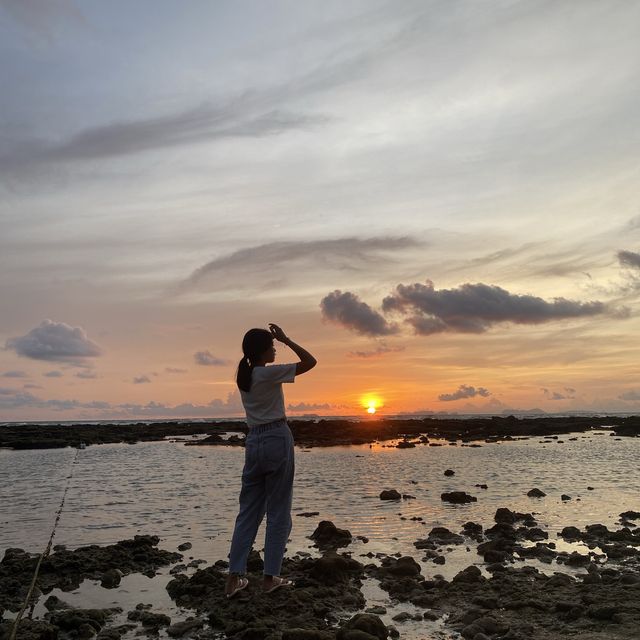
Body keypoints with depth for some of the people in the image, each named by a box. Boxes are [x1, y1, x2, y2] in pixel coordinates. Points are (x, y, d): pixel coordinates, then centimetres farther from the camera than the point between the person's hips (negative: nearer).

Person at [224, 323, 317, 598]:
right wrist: (285, 339, -5)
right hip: (277, 439, -7)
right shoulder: (269, 373, -14)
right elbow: (310, 362, -10)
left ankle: (235, 577, 11)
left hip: (253, 441, 7)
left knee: (248, 510, 11)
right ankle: (270, 576, 12)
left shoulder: (243, 375, 7)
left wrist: (276, 340, 20)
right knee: (278, 512, 5)